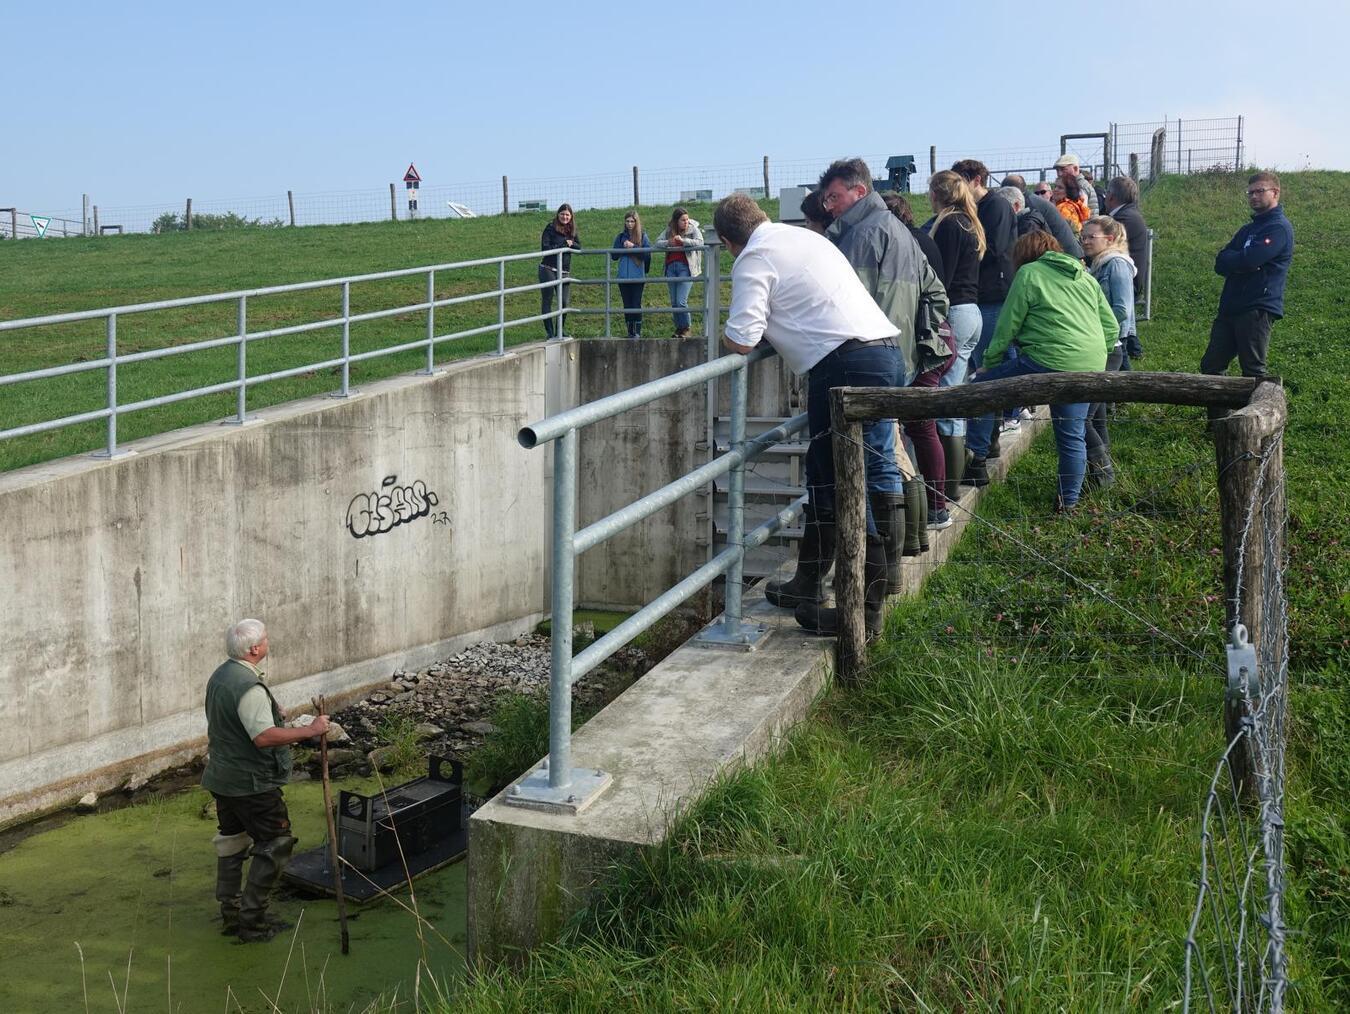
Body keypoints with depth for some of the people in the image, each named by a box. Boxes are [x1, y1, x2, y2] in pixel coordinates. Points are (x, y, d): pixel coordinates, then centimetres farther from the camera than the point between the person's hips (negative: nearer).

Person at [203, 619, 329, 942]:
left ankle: (230, 913, 26)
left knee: (231, 843, 17)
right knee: (276, 843, -1)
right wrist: (309, 731, -28)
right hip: (251, 782, -10)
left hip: (221, 778, 10)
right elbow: (264, 736, -33)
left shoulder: (219, 676, 8)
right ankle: (252, 920, 0)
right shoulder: (249, 687, -24)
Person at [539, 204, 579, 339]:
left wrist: (571, 244, -11)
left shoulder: (572, 230, 12)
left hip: (565, 271, 5)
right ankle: (549, 332, 1)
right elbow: (545, 247, -12)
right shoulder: (550, 228, -4)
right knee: (547, 300, -2)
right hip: (548, 270, -5)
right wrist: (562, 246, -12)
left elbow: (579, 247, 9)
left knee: (564, 302, 5)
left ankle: (559, 331, 18)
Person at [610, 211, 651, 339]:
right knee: (627, 305, 6)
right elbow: (614, 256, 6)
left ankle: (638, 331, 3)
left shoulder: (642, 237, 1)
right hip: (623, 277, 3)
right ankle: (630, 332, 11)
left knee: (636, 304, -3)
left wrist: (633, 246, -16)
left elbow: (647, 254, -9)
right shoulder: (621, 237, 9)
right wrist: (623, 246, -9)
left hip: (638, 277, -3)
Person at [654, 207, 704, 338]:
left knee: (681, 302, -12)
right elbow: (657, 242, 2)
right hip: (671, 267, 5)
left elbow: (700, 242, -16)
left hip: (685, 267, -5)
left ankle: (686, 329, 5)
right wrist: (668, 243, -18)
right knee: (674, 302, 9)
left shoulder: (693, 229, -1)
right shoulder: (669, 230, 9)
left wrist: (682, 240, -23)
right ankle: (678, 328, 22)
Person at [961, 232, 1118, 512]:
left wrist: (990, 362, 14)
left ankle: (975, 461, 6)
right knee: (1072, 436, 14)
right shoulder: (1086, 278, 23)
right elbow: (1111, 327, 20)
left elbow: (1007, 326, 4)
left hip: (1048, 361, -6)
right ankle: (1069, 500, 18)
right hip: (1090, 368, 6)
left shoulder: (1029, 274, 5)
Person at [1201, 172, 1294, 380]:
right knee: (1210, 366, 10)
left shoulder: (1279, 228, -8)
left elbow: (1248, 261, -21)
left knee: (1253, 371, -3)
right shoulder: (1248, 229, 21)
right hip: (1230, 308, 9)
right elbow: (1220, 264, 10)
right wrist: (1240, 261, -11)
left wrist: (1229, 259, 0)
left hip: (1257, 310, -9)